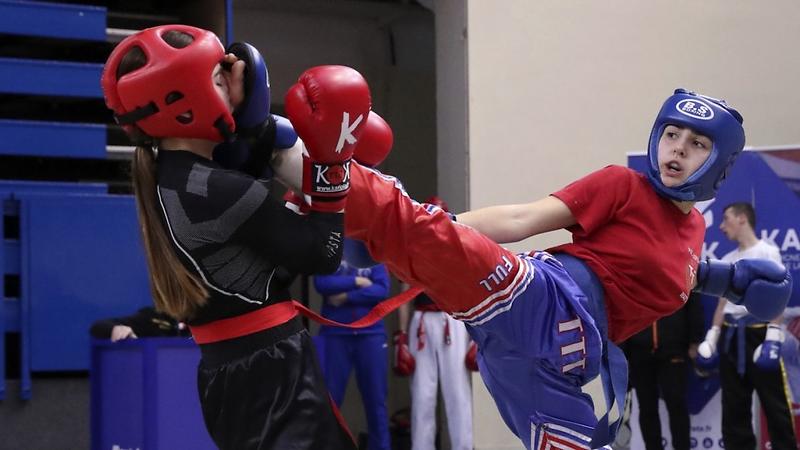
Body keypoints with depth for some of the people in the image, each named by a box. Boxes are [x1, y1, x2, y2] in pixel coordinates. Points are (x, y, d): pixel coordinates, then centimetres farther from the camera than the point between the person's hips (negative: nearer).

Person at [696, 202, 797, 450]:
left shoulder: (767, 252, -2)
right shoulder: (727, 260, 18)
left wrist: (773, 337, -17)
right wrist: (712, 336, 11)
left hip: (758, 332, -7)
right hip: (731, 335, 7)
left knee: (774, 402, -7)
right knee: (733, 403, 6)